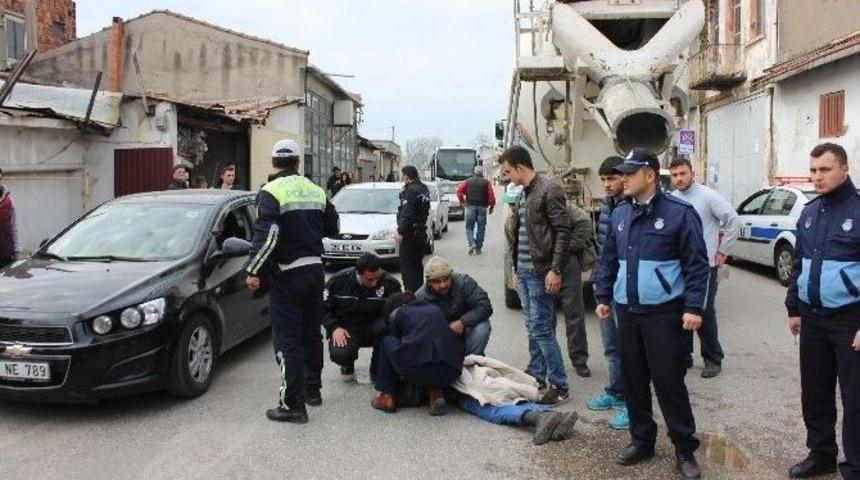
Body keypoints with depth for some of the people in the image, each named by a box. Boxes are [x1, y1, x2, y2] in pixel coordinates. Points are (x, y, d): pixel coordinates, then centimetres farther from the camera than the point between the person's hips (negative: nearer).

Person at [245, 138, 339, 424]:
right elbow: (332, 228, 15)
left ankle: (293, 405, -3)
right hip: (315, 269, 6)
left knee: (287, 340, -3)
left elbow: (266, 235, -21)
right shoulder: (316, 191, 7)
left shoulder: (271, 192, -11)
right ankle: (312, 390, 30)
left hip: (287, 275, -6)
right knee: (312, 333, 18)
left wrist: (254, 271, -18)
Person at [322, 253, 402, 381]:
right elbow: (323, 307, -2)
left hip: (372, 328, 1)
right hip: (346, 329, -1)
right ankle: (347, 366, 11)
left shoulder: (390, 283, -14)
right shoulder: (338, 280, -12)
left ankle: (377, 369, -6)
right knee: (338, 354, -33)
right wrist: (334, 328, -17)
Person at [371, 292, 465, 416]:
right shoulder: (435, 309, 29)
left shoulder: (396, 313, 19)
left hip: (416, 371, -3)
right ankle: (436, 393, 16)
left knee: (387, 342, 25)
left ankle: (387, 397, 21)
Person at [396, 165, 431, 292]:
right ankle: (419, 290, 27)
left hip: (410, 233, -10)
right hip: (421, 231, 10)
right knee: (417, 264, 19)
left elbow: (407, 214, -24)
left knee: (407, 265, -5)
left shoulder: (411, 191, -17)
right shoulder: (424, 189, 12)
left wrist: (401, 231, -21)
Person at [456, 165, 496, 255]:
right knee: (481, 228, 8)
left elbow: (459, 190, -2)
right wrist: (491, 206, 6)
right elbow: (491, 195, -5)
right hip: (482, 207, 0)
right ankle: (478, 248, 9)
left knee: (469, 227, 7)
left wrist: (462, 201, 8)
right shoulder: (486, 183, 3)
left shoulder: (468, 181, 6)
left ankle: (472, 244, -15)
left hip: (471, 206, 0)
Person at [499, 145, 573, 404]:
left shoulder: (549, 190, -12)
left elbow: (563, 232, -17)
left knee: (541, 328, -6)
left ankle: (558, 385, 2)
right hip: (524, 271, 9)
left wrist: (556, 270, -20)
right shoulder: (523, 194, 16)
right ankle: (536, 375, 24)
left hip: (541, 273, -9)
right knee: (532, 327, 14)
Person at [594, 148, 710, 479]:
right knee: (634, 380, 13)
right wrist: (603, 297, 12)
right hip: (626, 311, 6)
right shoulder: (620, 214, 9)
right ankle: (641, 440, 28)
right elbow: (608, 260, 16)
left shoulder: (679, 213, -9)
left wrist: (694, 307, -15)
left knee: (669, 383, -2)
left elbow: (697, 265, -9)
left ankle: (685, 450, 12)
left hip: (663, 313, -6)